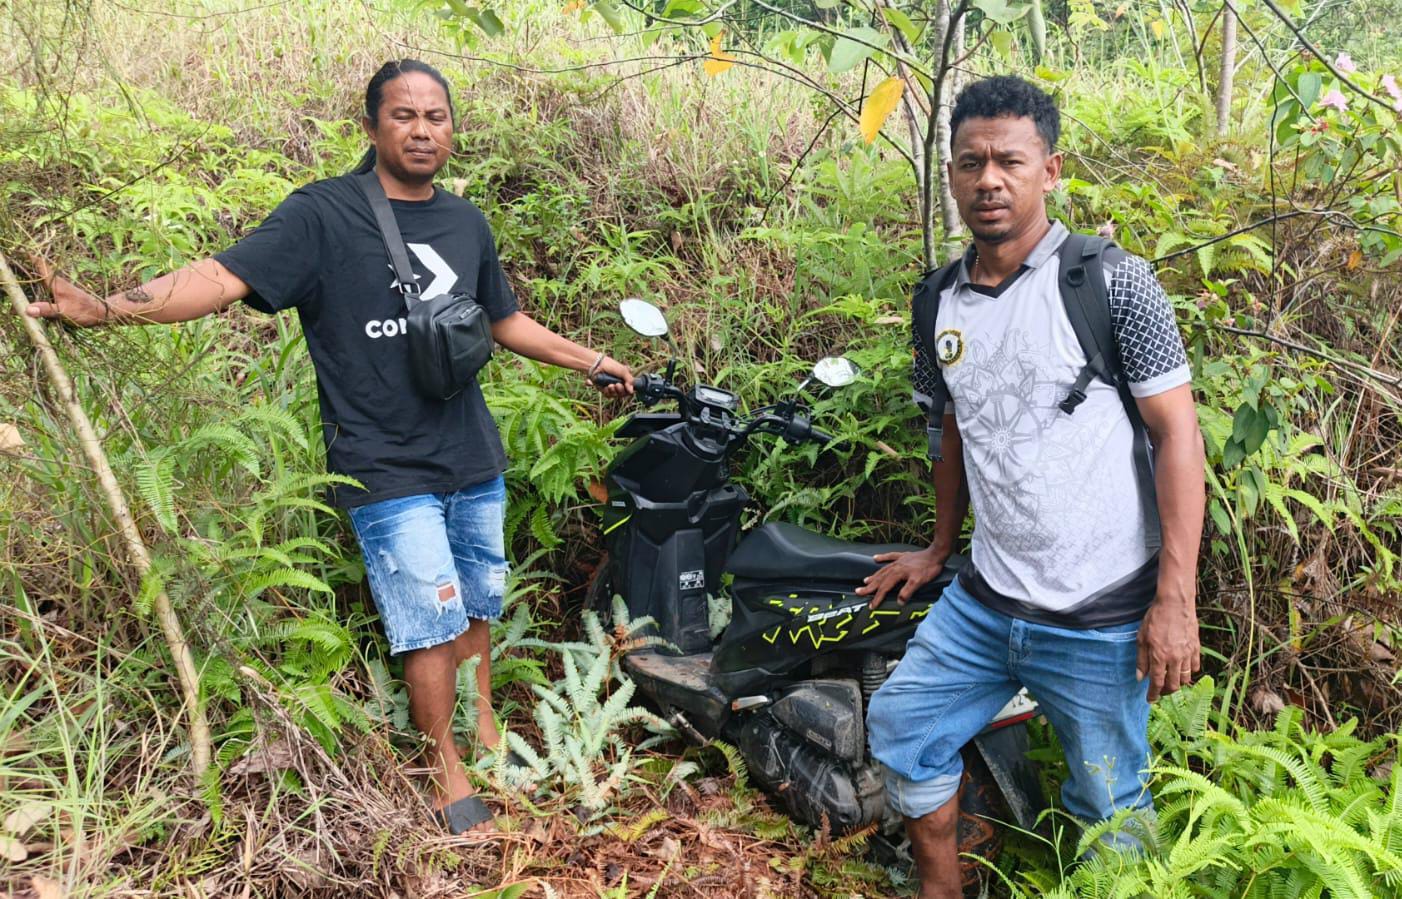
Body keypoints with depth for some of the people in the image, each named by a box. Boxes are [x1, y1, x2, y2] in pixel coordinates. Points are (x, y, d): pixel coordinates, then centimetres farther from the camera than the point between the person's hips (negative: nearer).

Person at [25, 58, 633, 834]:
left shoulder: (465, 223, 8)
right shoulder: (324, 215, -11)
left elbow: (505, 321, 21)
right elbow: (225, 276, -22)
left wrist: (591, 362, 23)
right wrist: (106, 308, -35)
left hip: (473, 460, 5)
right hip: (388, 472, -5)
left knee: (475, 602, 16)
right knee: (431, 618, 0)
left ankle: (483, 720, 38)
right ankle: (444, 764, 20)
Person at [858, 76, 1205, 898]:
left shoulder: (1112, 282, -12)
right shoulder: (943, 303, 5)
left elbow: (1177, 432, -12)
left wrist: (1176, 599, -17)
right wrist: (939, 551, 26)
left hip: (1100, 620, -6)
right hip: (983, 603, 6)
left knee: (1108, 807, 6)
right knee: (902, 728, 14)